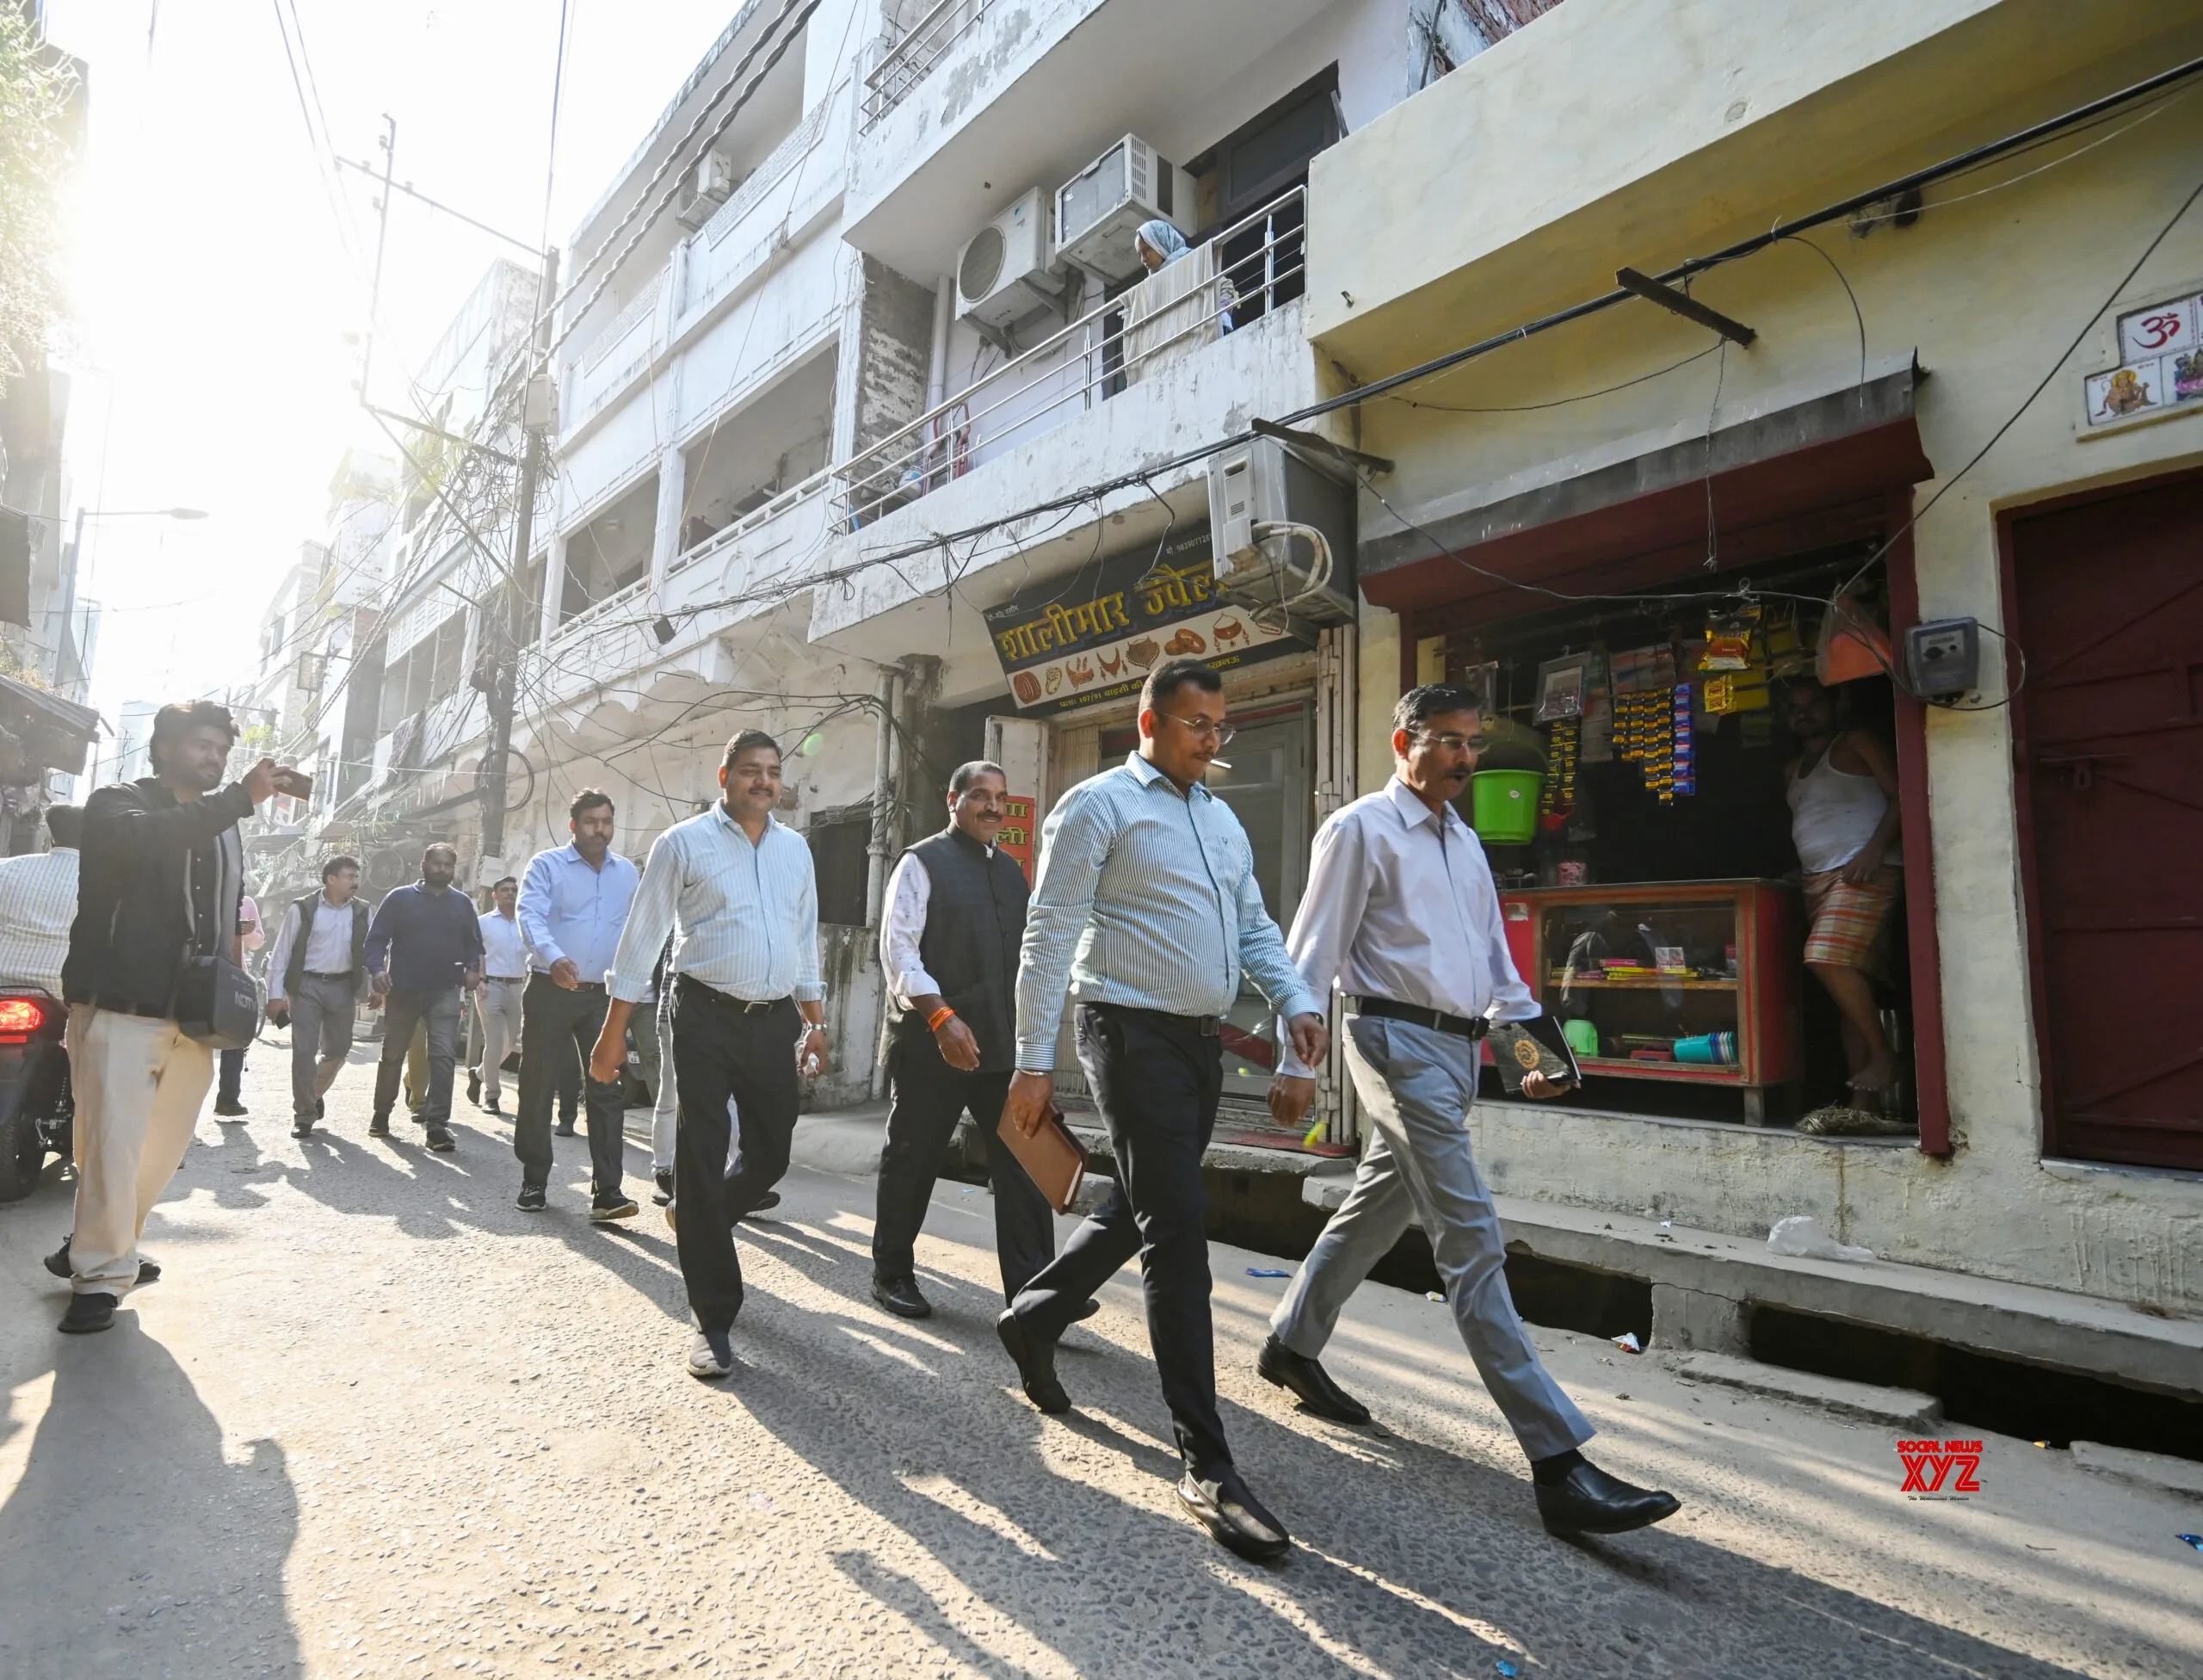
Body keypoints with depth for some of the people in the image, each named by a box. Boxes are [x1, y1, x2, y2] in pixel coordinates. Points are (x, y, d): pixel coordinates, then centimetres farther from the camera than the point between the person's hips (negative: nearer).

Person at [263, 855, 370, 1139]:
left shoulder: (361, 912, 3)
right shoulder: (302, 909, -6)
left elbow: (369, 951, 6)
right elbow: (281, 952, -4)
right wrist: (276, 994, -8)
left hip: (343, 987, 3)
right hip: (307, 985, -3)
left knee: (337, 1050, 11)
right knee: (304, 1051, -2)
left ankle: (314, 1094, 37)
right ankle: (303, 1114, 9)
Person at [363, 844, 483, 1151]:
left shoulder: (463, 903, 10)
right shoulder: (400, 898, 2)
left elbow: (474, 943, 15)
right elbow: (376, 938, -2)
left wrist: (472, 968, -3)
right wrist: (376, 969, -18)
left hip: (445, 991, 1)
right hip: (402, 990, 0)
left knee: (443, 1056, -9)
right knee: (392, 1055, 13)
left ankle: (438, 1123, -10)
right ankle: (381, 1114, 32)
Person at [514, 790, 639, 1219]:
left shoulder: (627, 873, 11)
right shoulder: (546, 865, -2)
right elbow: (530, 916, -17)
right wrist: (554, 958, -35)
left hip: (603, 995, 3)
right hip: (550, 991, -2)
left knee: (607, 1090, -4)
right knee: (538, 1087, 7)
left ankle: (607, 1190, -4)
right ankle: (534, 1181, 22)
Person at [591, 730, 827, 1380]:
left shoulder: (795, 849, 11)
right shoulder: (683, 843, -3)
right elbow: (643, 935, -2)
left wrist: (814, 1022, 14)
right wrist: (614, 1031, -3)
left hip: (777, 1021, 5)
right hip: (706, 1017, -4)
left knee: (770, 1156, 11)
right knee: (701, 1160, 0)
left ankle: (696, 1223, 43)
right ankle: (713, 1320, 11)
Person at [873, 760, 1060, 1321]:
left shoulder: (1011, 870, 16)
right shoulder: (922, 863, -3)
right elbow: (897, 950, -11)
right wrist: (942, 1016, -20)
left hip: (1005, 1043, 6)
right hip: (933, 1042, -5)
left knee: (1023, 1160, 0)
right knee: (913, 1160, 8)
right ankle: (892, 1274, 26)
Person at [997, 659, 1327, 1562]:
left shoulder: (1223, 820, 17)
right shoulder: (1098, 805, -7)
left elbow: (1254, 927, 18)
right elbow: (1049, 937, -10)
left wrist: (1297, 1000, -1)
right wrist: (1033, 1062, -14)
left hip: (1201, 1040, 8)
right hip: (1134, 1033, -8)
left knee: (1140, 1207, 18)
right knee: (1178, 1227, -8)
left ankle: (1031, 1319, 41)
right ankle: (1206, 1462, 1)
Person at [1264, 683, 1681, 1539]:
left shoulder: (1465, 842, 19)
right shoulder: (1362, 829, -6)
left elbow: (1493, 950, 23)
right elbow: (1315, 949, -10)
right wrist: (1297, 1061, -13)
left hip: (1459, 1046, 9)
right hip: (1398, 1039, -9)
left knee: (1375, 1210, 19)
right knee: (1473, 1240, -10)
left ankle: (1290, 1344, 38)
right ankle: (1557, 1460, -6)